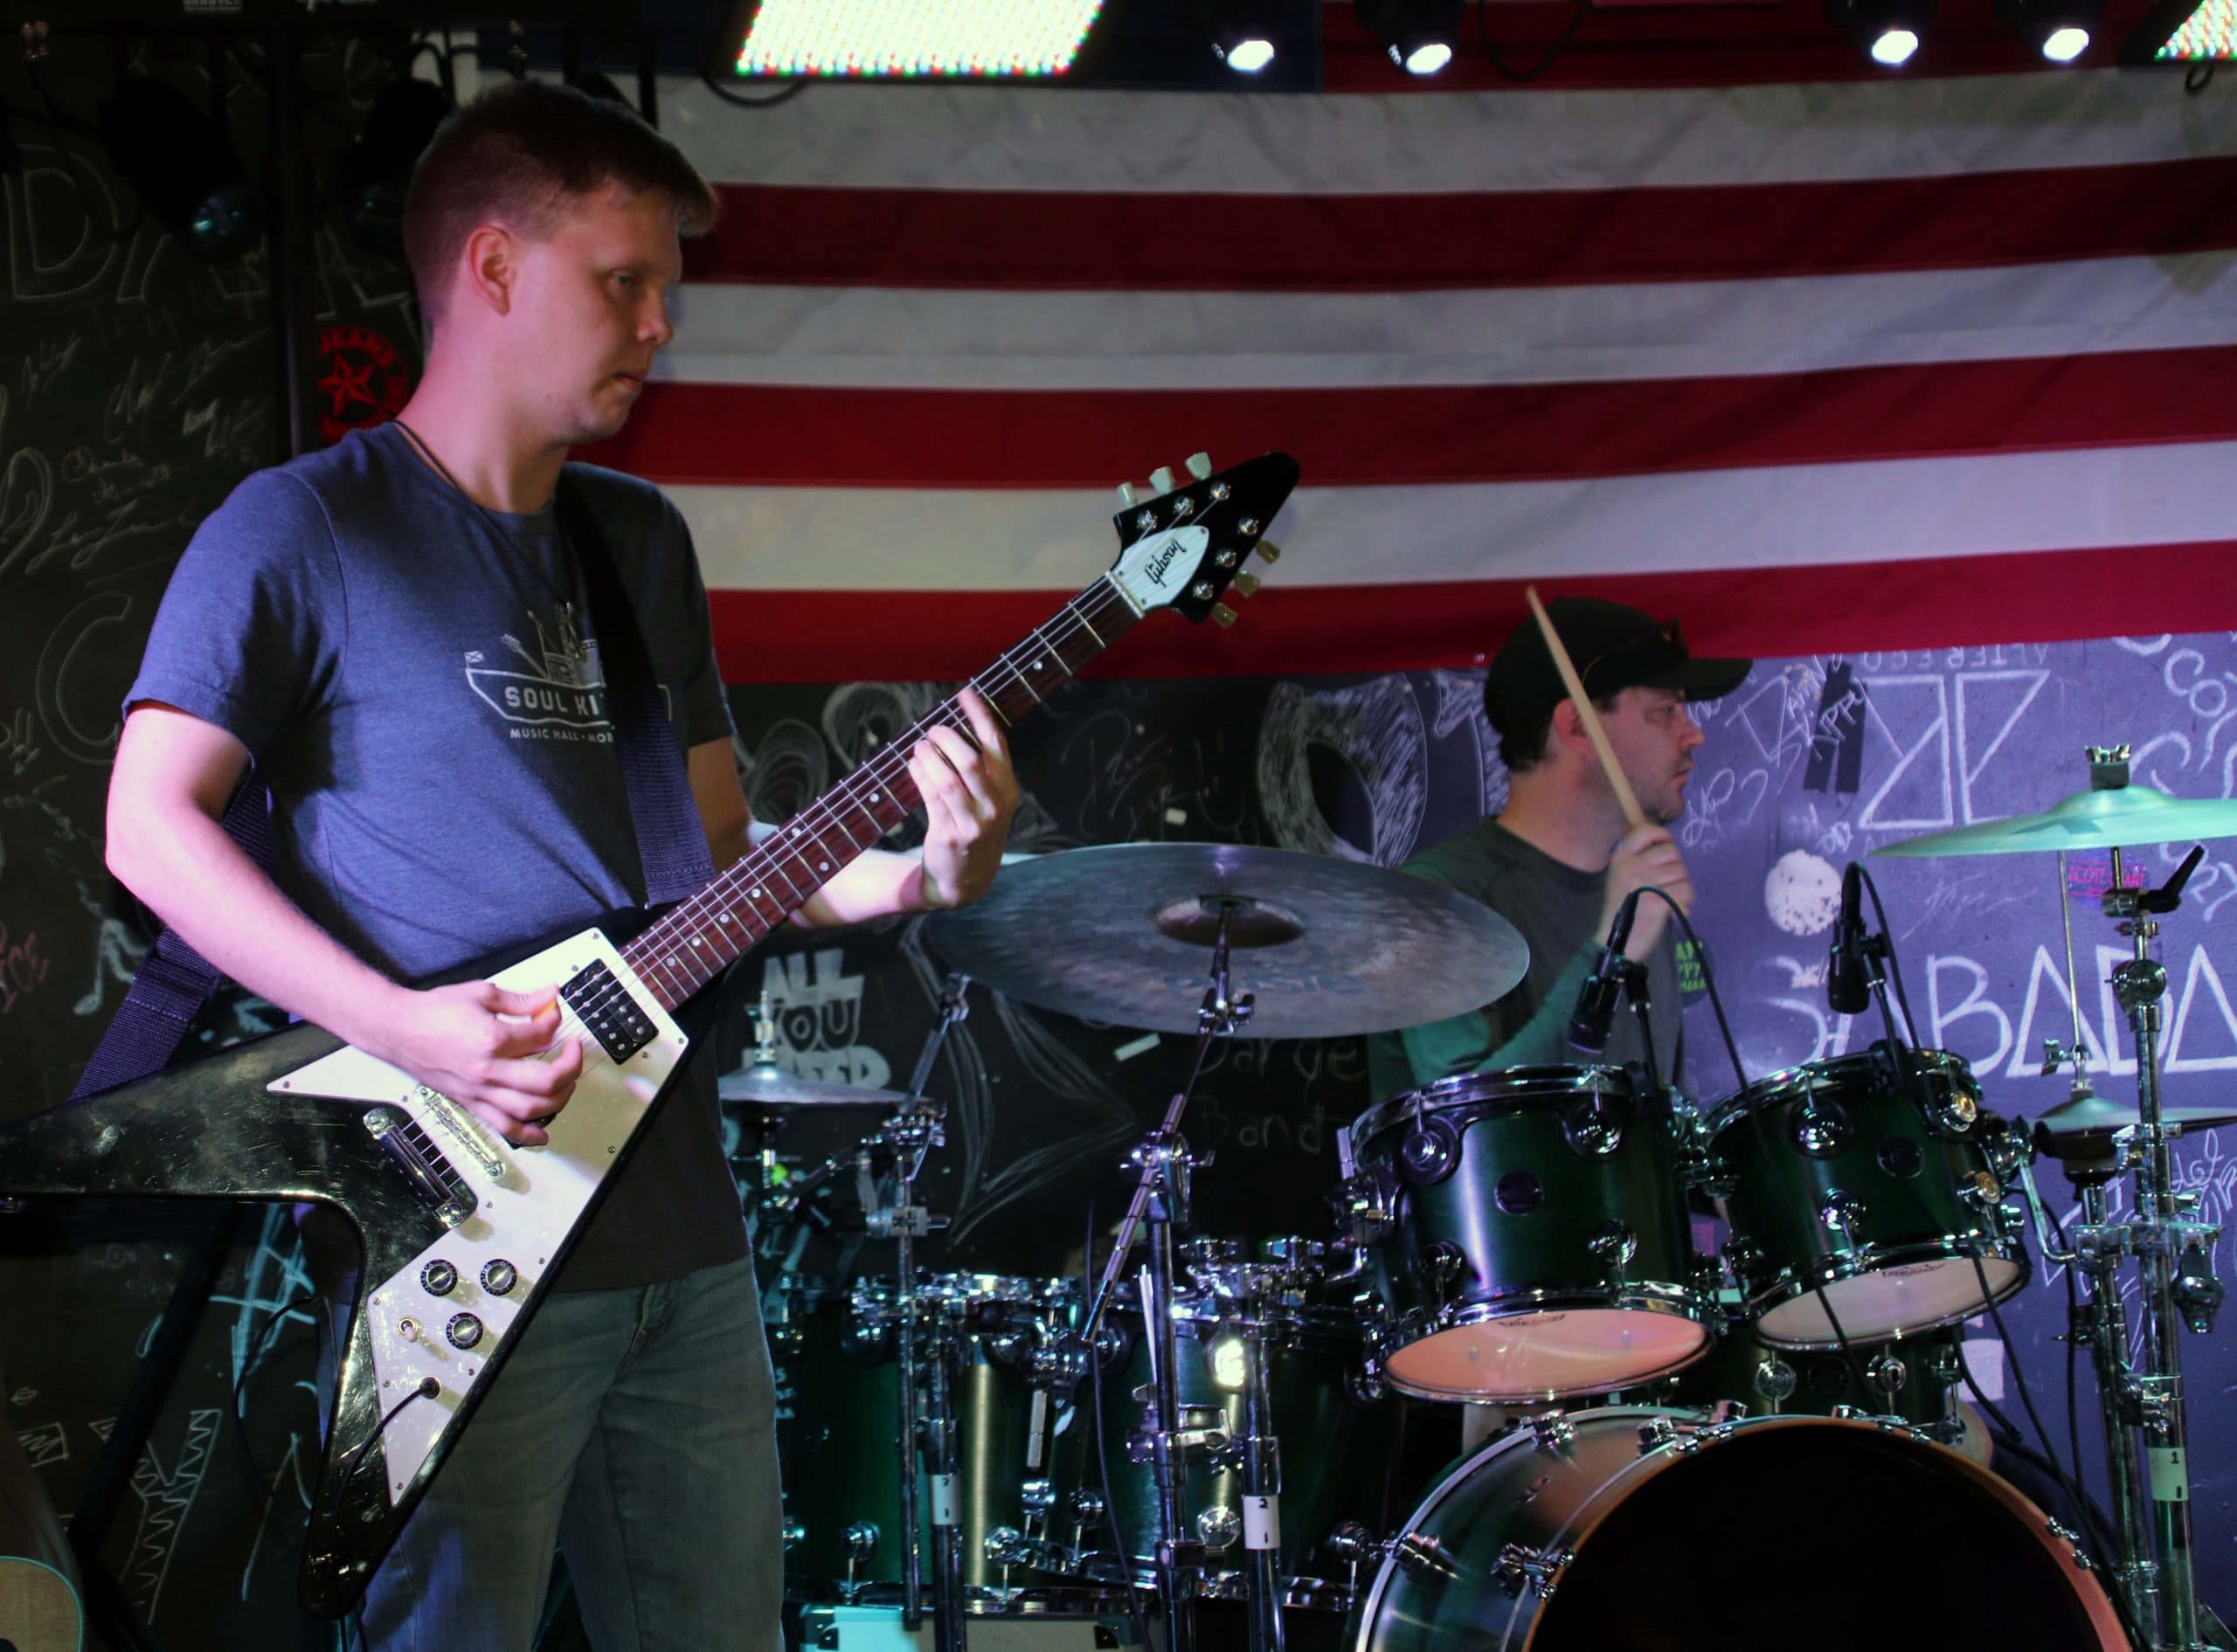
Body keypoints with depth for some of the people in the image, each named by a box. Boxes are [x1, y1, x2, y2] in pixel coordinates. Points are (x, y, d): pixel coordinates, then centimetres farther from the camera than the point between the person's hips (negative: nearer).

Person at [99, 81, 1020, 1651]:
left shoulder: (643, 542, 17)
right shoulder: (304, 530, -5)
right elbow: (151, 818, -11)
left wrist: (904, 876, -1)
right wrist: (398, 1025, -20)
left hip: (681, 1229, 7)